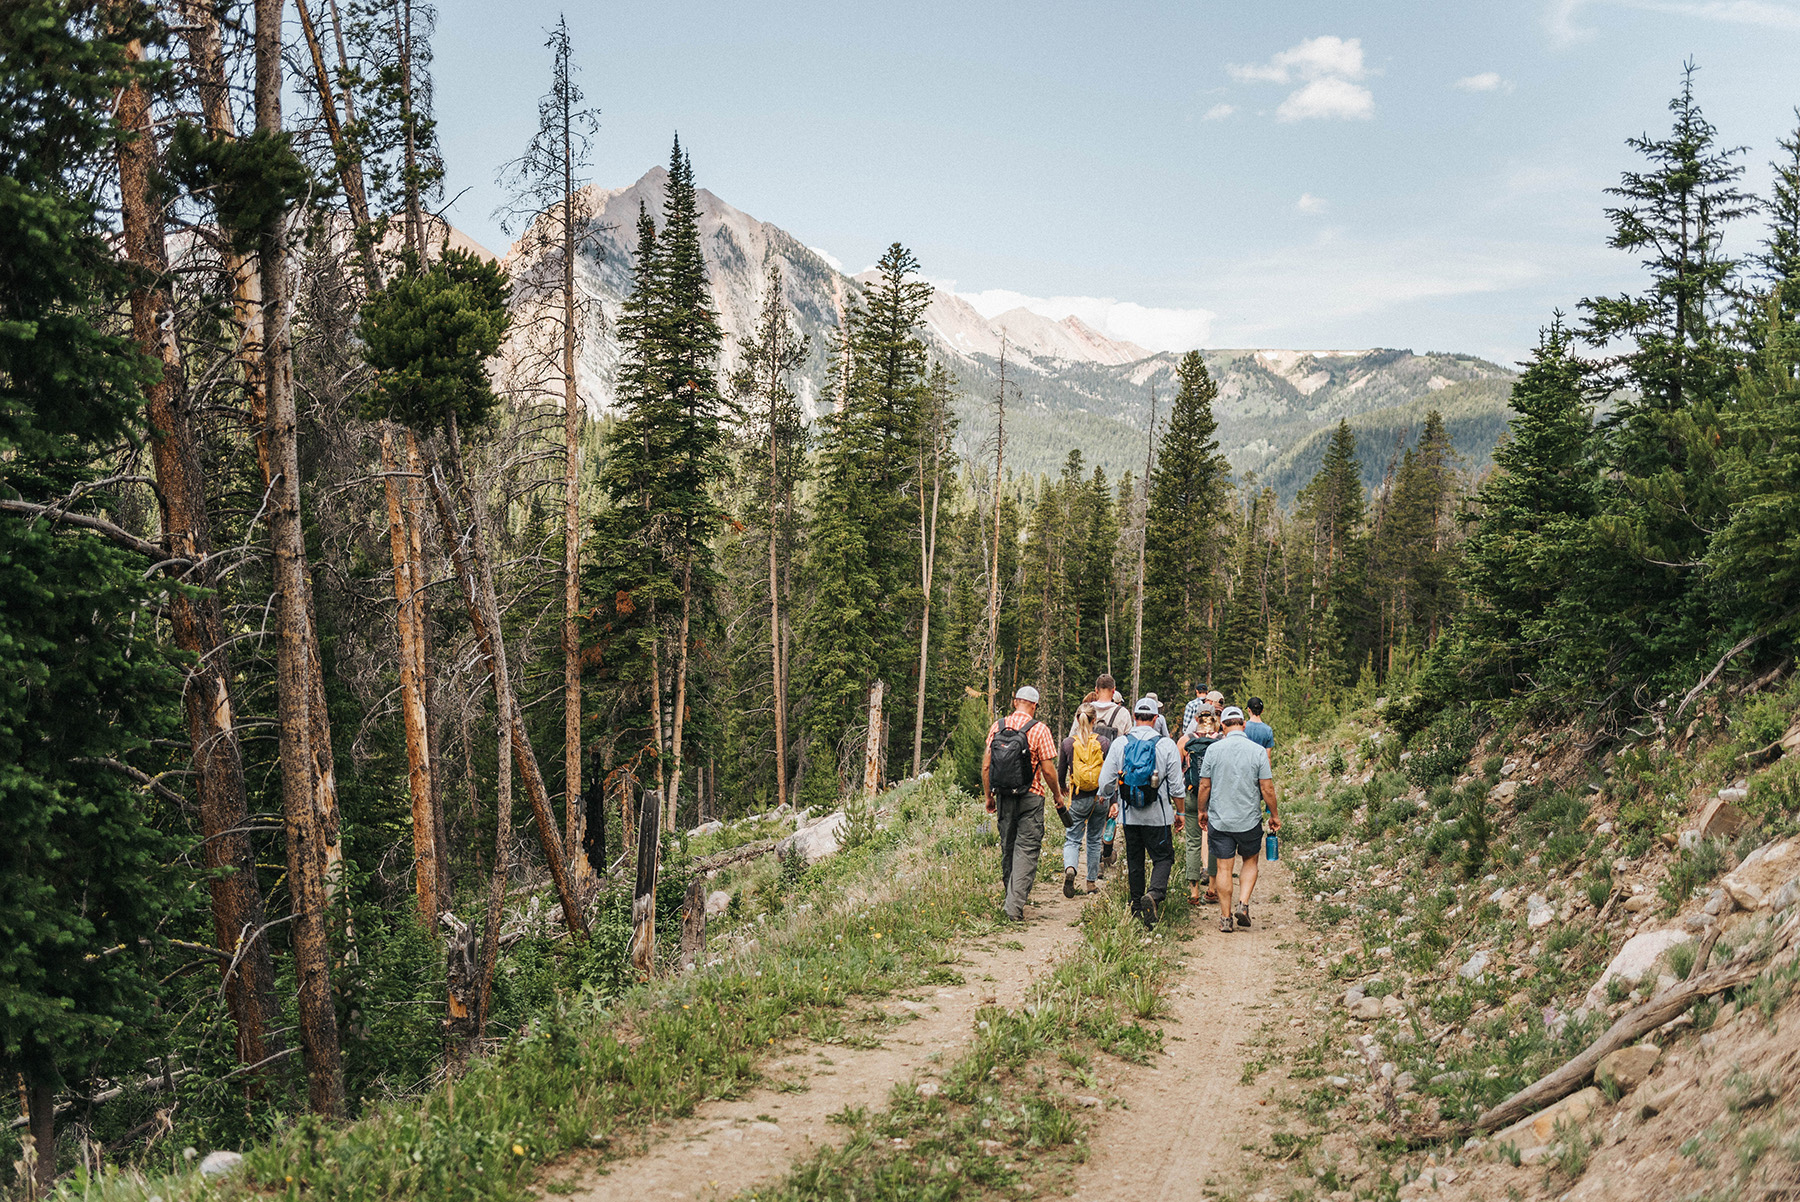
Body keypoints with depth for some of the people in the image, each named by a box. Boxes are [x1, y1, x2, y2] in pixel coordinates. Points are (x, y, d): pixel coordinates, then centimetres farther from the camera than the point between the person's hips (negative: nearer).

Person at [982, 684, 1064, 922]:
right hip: (1030, 798, -4)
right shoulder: (1039, 730, -10)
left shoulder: (997, 727, 2)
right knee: (1026, 850, -3)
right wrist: (1058, 796, 6)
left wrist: (988, 796, 15)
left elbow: (986, 766, 4)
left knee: (1007, 847, 17)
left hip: (1003, 797, 4)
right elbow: (1048, 770, -9)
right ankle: (1015, 904, -11)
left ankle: (1011, 894, 30)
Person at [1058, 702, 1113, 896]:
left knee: (1072, 839, 5)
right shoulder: (1104, 742, -5)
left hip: (1078, 798, -1)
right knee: (1094, 840, 15)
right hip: (1100, 797, 1)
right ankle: (1092, 882, 22)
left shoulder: (1068, 743, -5)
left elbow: (1060, 772, 4)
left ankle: (1069, 868, -24)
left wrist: (1062, 788, 25)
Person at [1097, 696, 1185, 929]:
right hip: (1157, 815, -2)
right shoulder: (1166, 745, -7)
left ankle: (1136, 908, 20)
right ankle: (1154, 894, -19)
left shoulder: (1120, 744, -2)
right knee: (1163, 857, 7)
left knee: (1134, 861, 15)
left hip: (1129, 814, 2)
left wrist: (1113, 802, 18)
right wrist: (1179, 812, 8)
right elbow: (1176, 785, -4)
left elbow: (1105, 781, 0)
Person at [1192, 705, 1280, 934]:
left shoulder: (1213, 750, -5)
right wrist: (1274, 815, 8)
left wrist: (1203, 810, 15)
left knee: (1224, 867, 7)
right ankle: (1244, 904, 5)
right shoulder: (1258, 751, -7)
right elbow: (1267, 788, -6)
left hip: (1219, 819, 0)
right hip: (1249, 820, 0)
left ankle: (1226, 917, 10)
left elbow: (1204, 786, -1)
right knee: (1250, 861, 20)